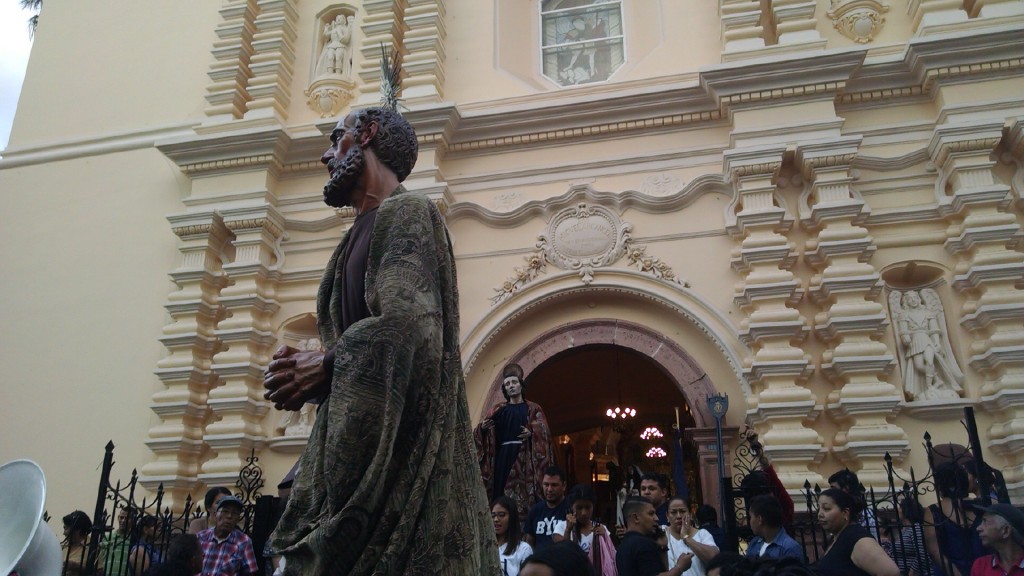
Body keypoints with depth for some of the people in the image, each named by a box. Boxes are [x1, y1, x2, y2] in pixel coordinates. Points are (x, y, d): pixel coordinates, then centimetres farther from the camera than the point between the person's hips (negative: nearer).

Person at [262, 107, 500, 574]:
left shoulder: (404, 212, -7)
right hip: (364, 448, 9)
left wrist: (323, 365, -10)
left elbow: (405, 325, -24)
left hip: (397, 450, -9)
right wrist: (305, 369, 1)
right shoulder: (364, 230, 20)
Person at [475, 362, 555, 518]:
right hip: (503, 456, 2)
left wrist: (532, 433, -18)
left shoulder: (533, 409, 10)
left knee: (523, 490, -11)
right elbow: (482, 433, 9)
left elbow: (544, 433, 1)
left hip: (524, 456, -2)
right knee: (502, 490, -6)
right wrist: (483, 427, -13)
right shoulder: (498, 410, 15)